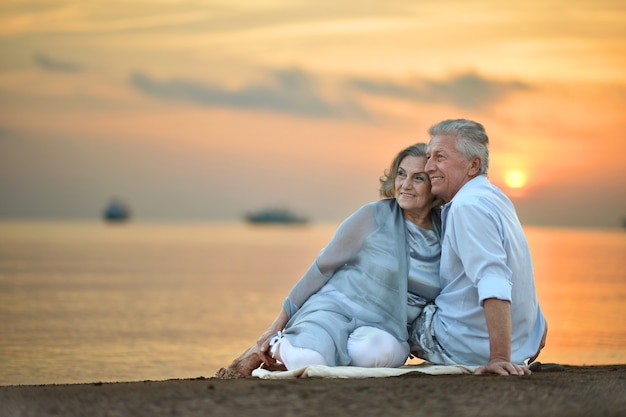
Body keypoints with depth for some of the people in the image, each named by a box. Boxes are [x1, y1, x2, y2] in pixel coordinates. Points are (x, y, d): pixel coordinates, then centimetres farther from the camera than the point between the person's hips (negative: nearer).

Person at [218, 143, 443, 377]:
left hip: (384, 330, 3)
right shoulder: (373, 216, -5)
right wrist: (277, 326, 3)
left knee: (380, 350, -38)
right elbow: (323, 266, 1)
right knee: (308, 361, -38)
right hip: (336, 308, -3)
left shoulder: (444, 234, 5)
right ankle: (275, 347, 1)